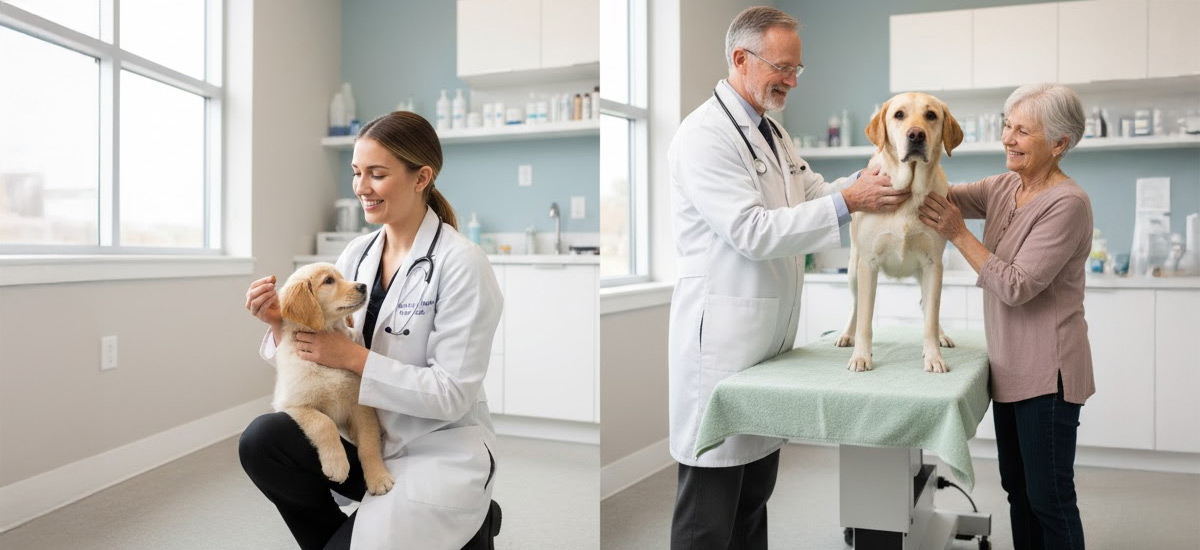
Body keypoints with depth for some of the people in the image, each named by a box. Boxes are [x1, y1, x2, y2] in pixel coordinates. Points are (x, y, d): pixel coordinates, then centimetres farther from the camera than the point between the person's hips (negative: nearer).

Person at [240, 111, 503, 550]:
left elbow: (452, 395, -17)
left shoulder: (461, 263, -15)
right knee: (261, 441, -19)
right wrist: (280, 321, -12)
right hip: (367, 435, 5)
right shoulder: (357, 253, 4)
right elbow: (323, 355, 6)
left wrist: (355, 358, -21)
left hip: (439, 450, -5)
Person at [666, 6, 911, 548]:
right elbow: (754, 232, -22)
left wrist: (870, 178, -1)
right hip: (722, 335, -9)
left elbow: (813, 192, 17)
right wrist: (848, 201, -23)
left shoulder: (770, 132, 15)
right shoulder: (705, 135, -15)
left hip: (769, 331, 9)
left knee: (754, 497, 19)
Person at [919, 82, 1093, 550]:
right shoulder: (1004, 187, 6)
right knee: (1018, 488, 19)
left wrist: (958, 234, -20)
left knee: (1049, 498, 2)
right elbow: (943, 196, 0)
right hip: (1010, 366, 8)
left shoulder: (1067, 204, -19)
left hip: (1046, 371, -8)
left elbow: (1016, 286, -23)